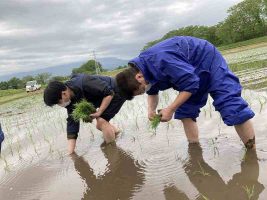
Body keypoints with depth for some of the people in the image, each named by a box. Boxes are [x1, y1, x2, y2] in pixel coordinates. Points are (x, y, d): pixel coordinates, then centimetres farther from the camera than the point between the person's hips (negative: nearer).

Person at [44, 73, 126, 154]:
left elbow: (109, 93, -28)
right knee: (99, 125, 9)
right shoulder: (70, 100, -9)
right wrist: (70, 152, -7)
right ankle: (115, 132, 34)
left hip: (116, 92, -8)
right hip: (104, 96, 8)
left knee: (101, 121, -18)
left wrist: (98, 113, -28)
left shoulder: (84, 83, -35)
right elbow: (72, 122, -6)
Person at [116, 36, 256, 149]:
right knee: (185, 111, 5)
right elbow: (153, 91, 11)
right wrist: (151, 110, -7)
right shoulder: (143, 69, -7)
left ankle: (253, 151, -7)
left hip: (208, 61, -9)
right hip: (193, 70, 9)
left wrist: (170, 109, -27)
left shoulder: (160, 61, -38)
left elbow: (190, 84, -33)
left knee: (230, 106, -16)